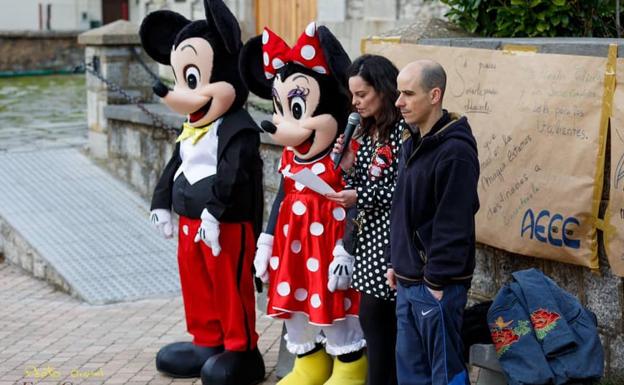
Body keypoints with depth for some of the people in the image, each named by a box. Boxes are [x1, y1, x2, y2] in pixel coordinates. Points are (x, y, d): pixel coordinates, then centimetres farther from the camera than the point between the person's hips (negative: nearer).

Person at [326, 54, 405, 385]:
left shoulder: (402, 130, -15)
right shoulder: (365, 131, 12)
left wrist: (361, 197, -17)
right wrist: (348, 168, -3)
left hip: (392, 236, -8)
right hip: (369, 235, 8)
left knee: (380, 316, -1)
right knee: (372, 315, 11)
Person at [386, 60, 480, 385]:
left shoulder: (455, 151, -18)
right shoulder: (412, 144, 12)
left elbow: (454, 225, -20)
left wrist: (437, 281, -18)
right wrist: (397, 264, 17)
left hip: (436, 284, -9)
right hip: (408, 281, 9)